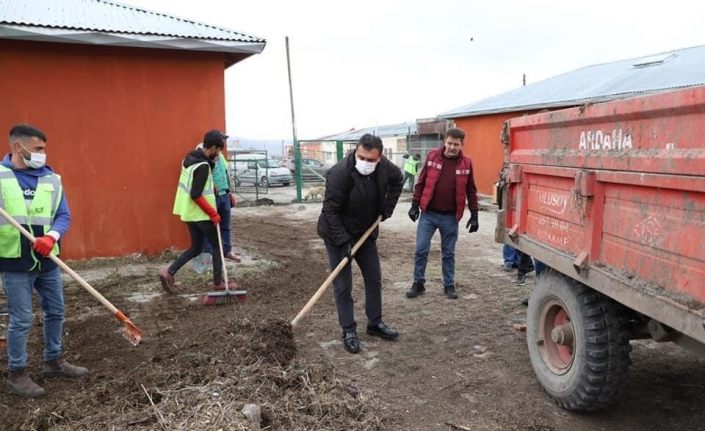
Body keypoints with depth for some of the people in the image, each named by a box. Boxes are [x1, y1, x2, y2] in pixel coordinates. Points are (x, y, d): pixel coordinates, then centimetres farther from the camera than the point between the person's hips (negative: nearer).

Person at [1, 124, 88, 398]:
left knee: (56, 312, 15)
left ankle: (53, 362, 34)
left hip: (47, 260, 4)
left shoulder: (51, 179, 2)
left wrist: (51, 237, -19)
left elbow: (64, 215, 0)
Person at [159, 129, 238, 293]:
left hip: (189, 213, 9)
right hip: (201, 214, -9)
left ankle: (169, 272, 8)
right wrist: (213, 213, -18)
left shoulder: (190, 157, 7)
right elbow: (196, 195, -25)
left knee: (196, 248, 18)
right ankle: (218, 283, 15)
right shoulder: (203, 166, -22)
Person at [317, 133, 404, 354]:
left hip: (366, 231, 6)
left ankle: (375, 323, 27)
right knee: (343, 284, -2)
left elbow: (398, 180, 11)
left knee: (374, 278, 12)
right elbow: (330, 210, -26)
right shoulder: (340, 172, -30)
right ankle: (349, 331, 11)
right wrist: (343, 240, -30)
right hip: (338, 232, -6)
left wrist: (387, 208, 0)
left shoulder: (384, 167, -12)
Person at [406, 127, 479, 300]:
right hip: (428, 213, 0)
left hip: (450, 217, 0)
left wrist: (474, 215, 2)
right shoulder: (432, 156, -3)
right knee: (421, 250, 2)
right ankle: (418, 283, 17)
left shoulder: (466, 163, -2)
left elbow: (471, 191, 4)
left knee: (449, 253, 10)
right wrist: (415, 205, -1)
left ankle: (449, 285, 24)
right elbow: (421, 182, 2)